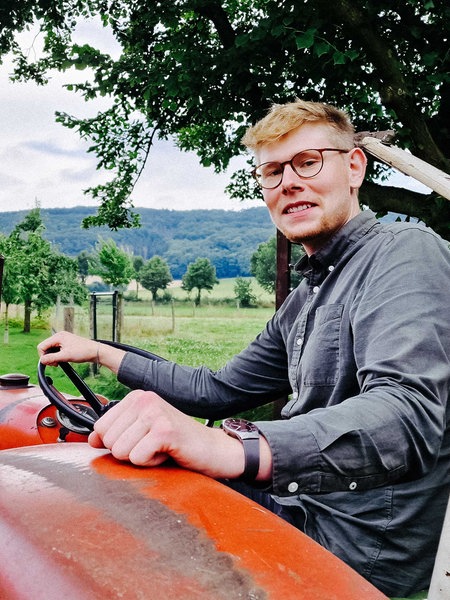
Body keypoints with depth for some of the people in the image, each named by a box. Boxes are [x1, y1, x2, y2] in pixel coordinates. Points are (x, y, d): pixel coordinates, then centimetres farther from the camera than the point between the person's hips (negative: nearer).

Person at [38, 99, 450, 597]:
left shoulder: (406, 252, -15)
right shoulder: (304, 299, 13)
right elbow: (216, 391, 17)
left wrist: (230, 448, -46)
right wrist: (101, 353, 16)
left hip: (359, 550, -7)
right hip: (302, 509, 8)